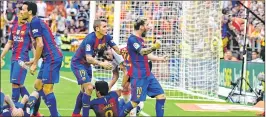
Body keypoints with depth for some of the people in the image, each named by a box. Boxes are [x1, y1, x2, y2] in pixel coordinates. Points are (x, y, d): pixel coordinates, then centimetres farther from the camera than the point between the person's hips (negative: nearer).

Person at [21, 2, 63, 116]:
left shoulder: (34, 22, -11)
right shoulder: (37, 22, 18)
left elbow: (40, 44, -18)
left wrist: (35, 64, -12)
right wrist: (34, 60, 22)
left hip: (52, 58, -10)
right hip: (50, 58, 10)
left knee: (47, 89, -8)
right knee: (38, 85, 15)